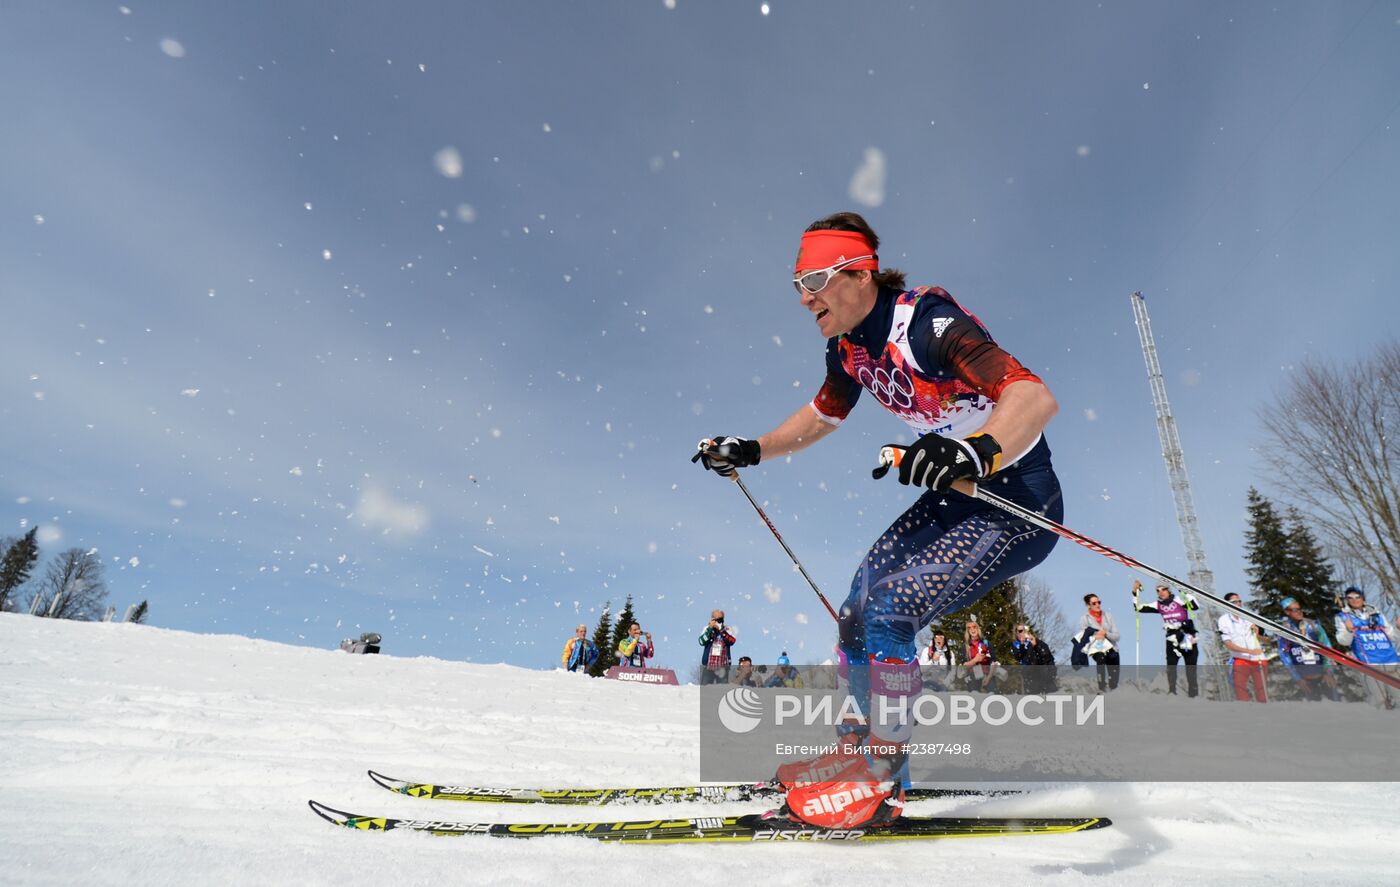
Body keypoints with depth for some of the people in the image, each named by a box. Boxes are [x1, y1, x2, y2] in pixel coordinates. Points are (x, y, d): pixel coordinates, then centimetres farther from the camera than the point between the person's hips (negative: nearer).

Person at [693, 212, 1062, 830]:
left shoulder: (926, 322, -25)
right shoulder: (849, 346, -1)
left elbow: (1037, 397, -35)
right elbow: (823, 414, 18)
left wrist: (977, 450, -54)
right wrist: (750, 451, 10)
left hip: (1018, 508, -8)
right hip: (955, 499, 8)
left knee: (888, 611, -20)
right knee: (855, 621, 4)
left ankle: (884, 781, -1)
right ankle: (875, 740, 27)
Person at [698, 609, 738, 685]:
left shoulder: (728, 629, 4)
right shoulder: (707, 628, 6)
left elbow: (731, 641, -14)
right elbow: (702, 642, -9)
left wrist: (721, 630, -17)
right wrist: (710, 628, -16)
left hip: (722, 666, -1)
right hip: (708, 665, 1)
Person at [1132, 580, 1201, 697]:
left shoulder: (1179, 600, -14)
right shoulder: (1158, 605, -2)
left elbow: (1196, 606, -28)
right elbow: (1138, 607, 0)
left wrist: (1187, 592, -32)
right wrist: (1135, 592, -8)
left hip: (1188, 638, -3)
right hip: (1172, 639, 3)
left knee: (1191, 668, 7)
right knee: (1170, 666, -3)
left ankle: (1192, 694, 16)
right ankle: (1172, 691, 3)